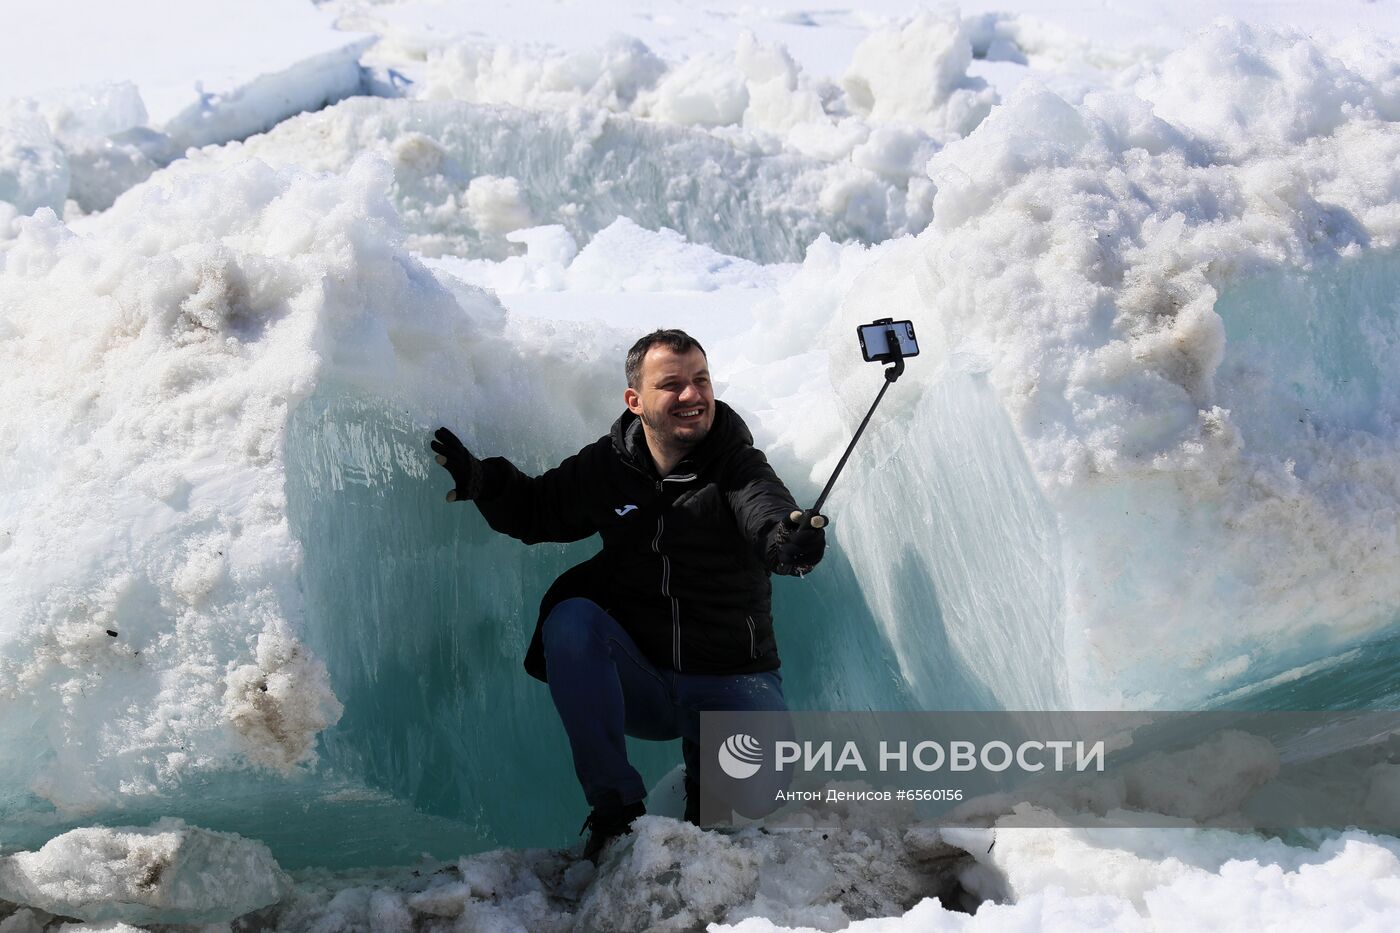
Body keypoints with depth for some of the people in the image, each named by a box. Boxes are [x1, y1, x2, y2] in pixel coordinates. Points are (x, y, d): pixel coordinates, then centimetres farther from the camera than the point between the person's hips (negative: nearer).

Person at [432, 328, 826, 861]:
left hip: (730, 686, -2)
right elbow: (536, 511, 15)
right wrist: (482, 482, -6)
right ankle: (616, 807, -19)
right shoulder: (607, 467, 0)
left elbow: (764, 507, -31)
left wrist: (788, 540, -56)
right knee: (570, 618, -27)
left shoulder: (737, 464, -9)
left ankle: (708, 789, 15)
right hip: (641, 686, 2)